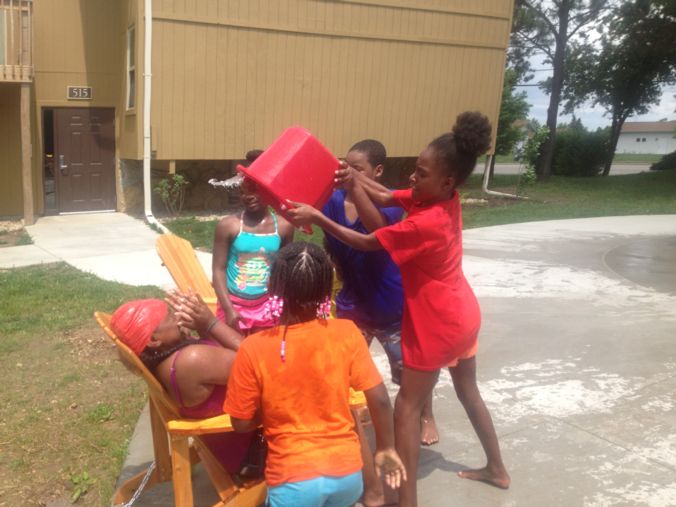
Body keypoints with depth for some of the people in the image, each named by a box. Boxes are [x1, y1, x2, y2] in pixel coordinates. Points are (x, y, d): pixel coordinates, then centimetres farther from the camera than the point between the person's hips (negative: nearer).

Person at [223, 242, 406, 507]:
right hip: (348, 473, 3)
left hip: (294, 479, -3)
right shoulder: (347, 333, -9)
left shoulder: (254, 348, -14)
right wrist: (386, 449, 9)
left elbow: (241, 423, -5)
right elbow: (379, 399, -5)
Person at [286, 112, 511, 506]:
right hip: (462, 314, 9)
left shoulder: (423, 224, -30)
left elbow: (366, 243, -23)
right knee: (468, 391, 24)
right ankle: (497, 469, 40)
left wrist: (316, 217, -24)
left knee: (407, 406, 3)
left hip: (437, 325, -9)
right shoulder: (448, 200, -5)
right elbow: (387, 198, 0)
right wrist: (355, 178, -16)